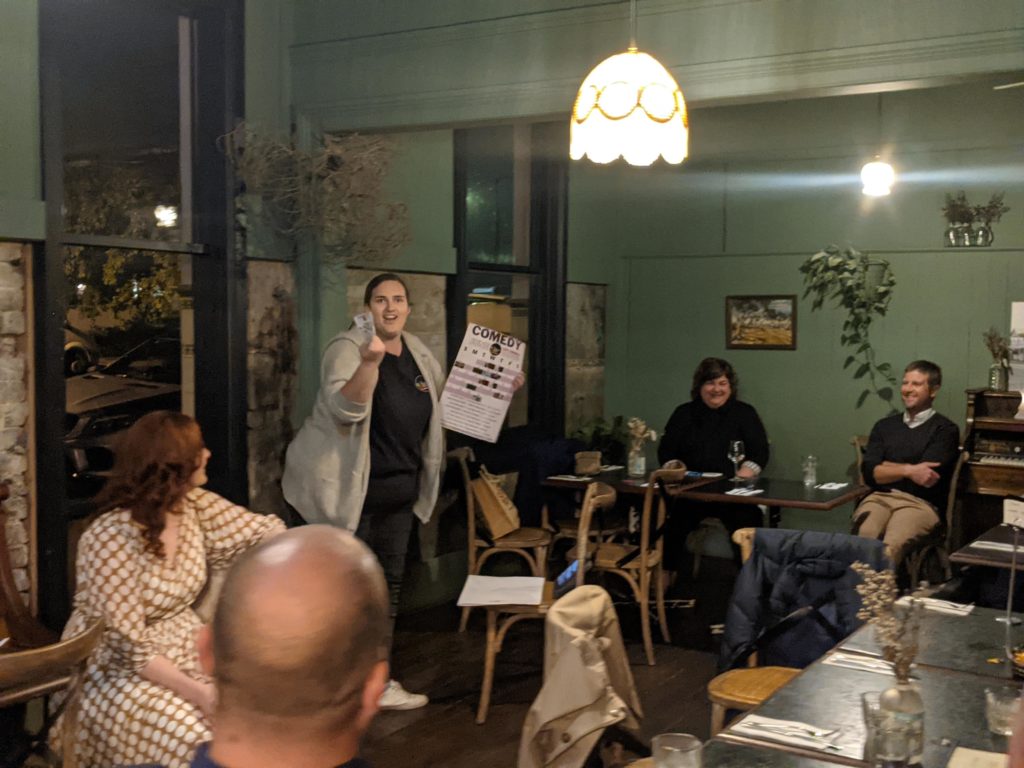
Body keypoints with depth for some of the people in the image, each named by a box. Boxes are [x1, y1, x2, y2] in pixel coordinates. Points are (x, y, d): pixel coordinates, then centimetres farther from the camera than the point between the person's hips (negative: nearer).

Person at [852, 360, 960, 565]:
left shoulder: (945, 429, 8)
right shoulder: (884, 426, 21)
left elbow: (925, 476, -5)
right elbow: (870, 472, 8)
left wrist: (885, 467, 7)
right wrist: (908, 470, -8)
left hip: (920, 502, -3)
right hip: (879, 497, 3)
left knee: (893, 545, -37)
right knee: (862, 537, -34)